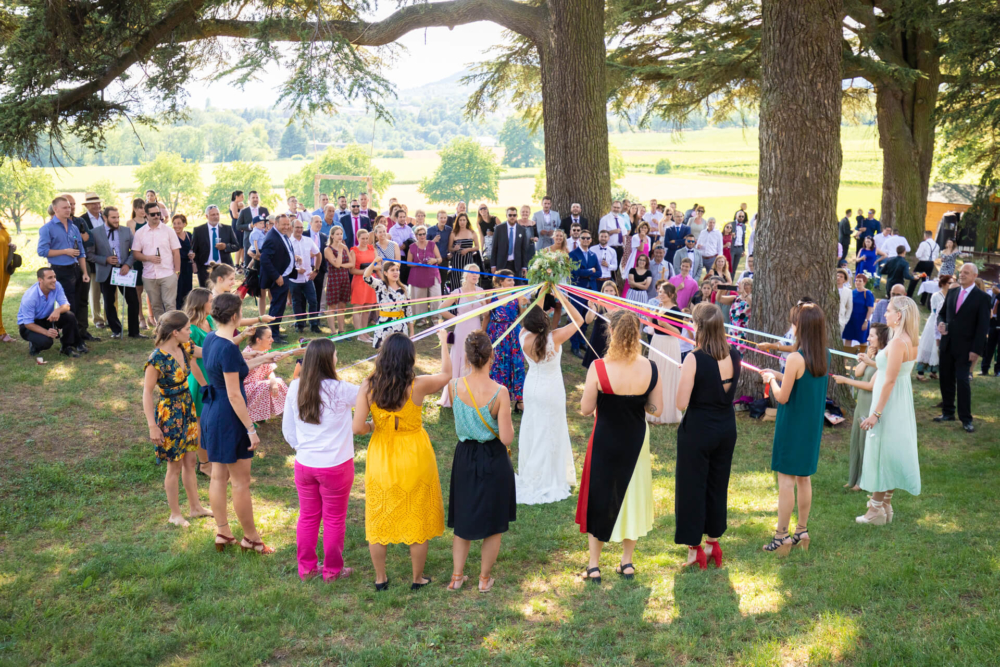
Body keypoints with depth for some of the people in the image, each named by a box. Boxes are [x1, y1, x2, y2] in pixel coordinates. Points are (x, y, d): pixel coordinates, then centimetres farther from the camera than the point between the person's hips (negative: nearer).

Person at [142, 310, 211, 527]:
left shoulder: (185, 348, -3)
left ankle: (195, 507, 31)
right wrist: (152, 426, -21)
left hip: (187, 409, 7)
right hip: (169, 414, -7)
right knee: (175, 466, 6)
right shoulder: (158, 358, -23)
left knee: (190, 460, 17)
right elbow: (147, 392, -19)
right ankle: (175, 514, 22)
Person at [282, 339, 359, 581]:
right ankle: (332, 570, 25)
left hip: (304, 464, 4)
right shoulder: (340, 390, -19)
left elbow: (287, 429, 4)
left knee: (308, 517, 18)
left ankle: (306, 568, 30)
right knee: (334, 520, 12)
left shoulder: (295, 388, -4)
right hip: (335, 465, -4)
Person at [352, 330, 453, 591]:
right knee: (418, 518, 15)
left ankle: (380, 579, 30)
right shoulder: (418, 385, -17)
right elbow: (446, 374, 3)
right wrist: (444, 342, 17)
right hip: (415, 458, -2)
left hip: (381, 459, 2)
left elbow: (358, 427, -15)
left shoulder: (368, 386, -13)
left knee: (379, 518, 17)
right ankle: (417, 579, 27)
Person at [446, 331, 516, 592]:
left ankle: (457, 576, 29)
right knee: (494, 522, 17)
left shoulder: (454, 386, -14)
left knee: (462, 518, 21)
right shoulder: (499, 392, -23)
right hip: (494, 459, -3)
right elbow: (507, 438, -20)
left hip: (465, 456, 3)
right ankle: (485, 578, 29)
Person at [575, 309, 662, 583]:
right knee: (632, 496, 19)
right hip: (636, 441, 2)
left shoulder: (599, 368, -21)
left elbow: (585, 409, -14)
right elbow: (656, 409, -4)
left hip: (605, 441, -2)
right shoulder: (650, 369, -13)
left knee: (599, 498, 13)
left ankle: (594, 566, 21)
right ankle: (627, 562, 30)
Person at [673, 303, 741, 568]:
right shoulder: (734, 355, -4)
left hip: (698, 429, -6)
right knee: (718, 485, 20)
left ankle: (695, 549, 17)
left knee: (692, 487, 8)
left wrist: (682, 376, -4)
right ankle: (714, 544, 32)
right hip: (726, 427, 6)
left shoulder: (694, 359, -22)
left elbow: (681, 404, -20)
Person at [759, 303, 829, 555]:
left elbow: (782, 397, -17)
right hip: (813, 426, 7)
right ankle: (802, 532, 26)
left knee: (786, 479, 0)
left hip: (792, 426, -7)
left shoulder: (795, 359, -21)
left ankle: (781, 537, 5)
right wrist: (779, 375, 14)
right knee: (804, 478, 16)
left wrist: (771, 380, 1)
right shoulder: (824, 356, 2)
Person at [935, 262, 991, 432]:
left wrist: (976, 350, -14)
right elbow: (942, 312, 20)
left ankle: (966, 419, 1)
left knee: (962, 380, -7)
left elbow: (983, 326, -8)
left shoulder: (982, 297, -6)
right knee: (946, 379, 9)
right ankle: (948, 412, 22)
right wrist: (941, 322, -5)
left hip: (964, 348, -5)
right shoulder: (952, 292, 9)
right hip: (947, 344, 5)